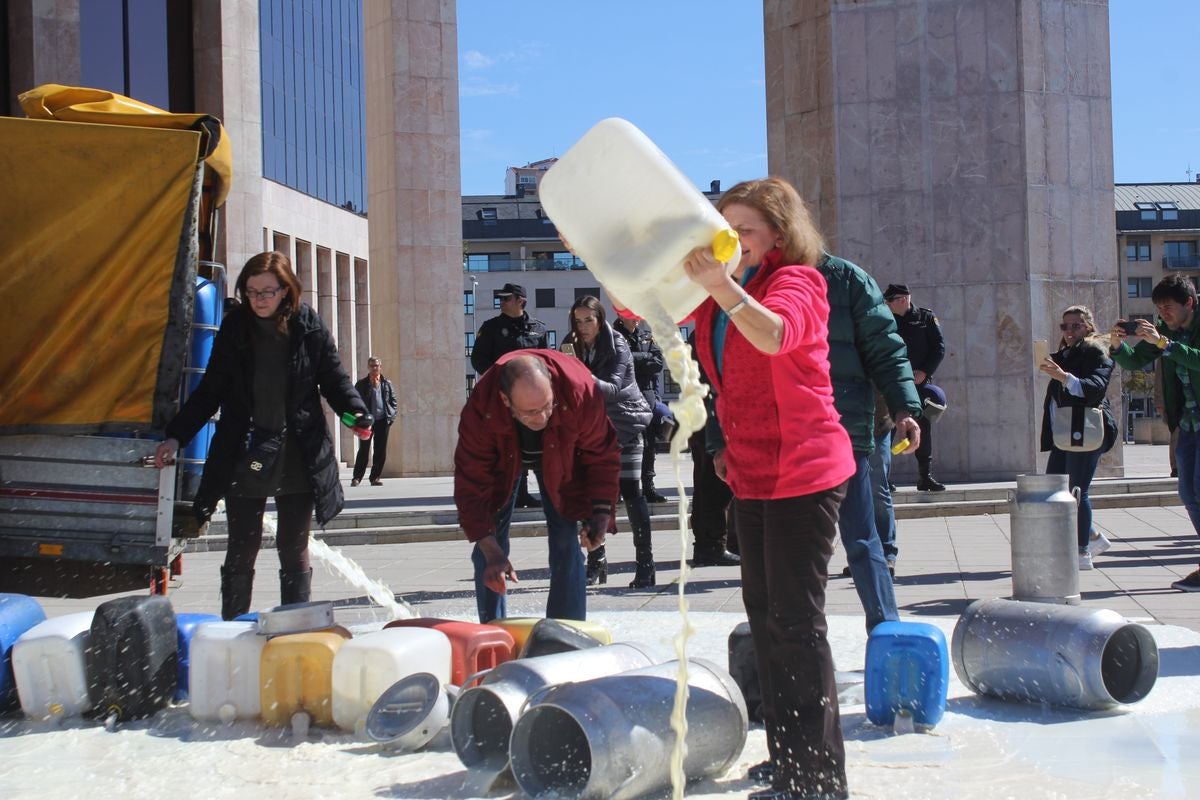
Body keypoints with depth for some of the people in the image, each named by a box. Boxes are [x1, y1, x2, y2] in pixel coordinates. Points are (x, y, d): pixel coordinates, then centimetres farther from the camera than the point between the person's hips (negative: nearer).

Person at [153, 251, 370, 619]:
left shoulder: (310, 328, -1)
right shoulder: (234, 329, 3)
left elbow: (335, 379, 4)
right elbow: (210, 390, 8)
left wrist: (356, 413, -16)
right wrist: (176, 436, 1)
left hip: (298, 458, -1)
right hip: (243, 459, 1)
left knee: (294, 550, 7)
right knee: (241, 551, 5)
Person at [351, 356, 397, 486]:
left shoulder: (387, 384, 10)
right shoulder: (361, 384, 3)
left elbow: (393, 401, 12)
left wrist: (391, 416, 0)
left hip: (383, 421, 2)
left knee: (381, 451, 3)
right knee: (364, 450, -1)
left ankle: (375, 477, 11)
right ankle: (357, 478, 4)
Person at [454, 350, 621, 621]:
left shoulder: (580, 389, -41)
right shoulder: (481, 408, -41)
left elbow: (602, 453, -22)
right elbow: (471, 485, -33)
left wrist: (602, 512, -29)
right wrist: (491, 552, -37)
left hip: (559, 459, 0)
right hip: (503, 459, 0)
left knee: (566, 545, -8)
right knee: (486, 548, -6)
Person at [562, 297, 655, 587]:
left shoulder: (617, 347, -12)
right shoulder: (572, 347, 2)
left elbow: (612, 388, -25)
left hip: (624, 424, -5)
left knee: (631, 492, -9)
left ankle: (645, 564, -6)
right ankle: (596, 562, 13)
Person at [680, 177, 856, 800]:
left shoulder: (797, 281, -12)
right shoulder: (716, 291, 11)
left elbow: (775, 334, -34)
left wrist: (722, 286, -50)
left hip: (803, 473, -9)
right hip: (751, 476, 9)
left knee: (796, 619, -7)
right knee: (763, 612, 15)